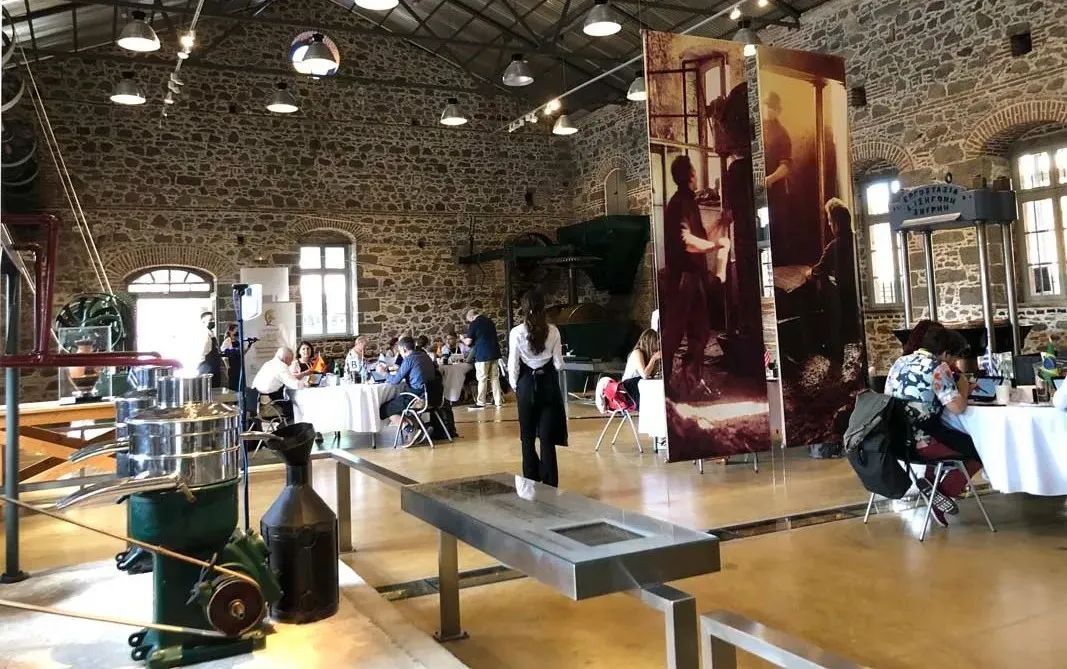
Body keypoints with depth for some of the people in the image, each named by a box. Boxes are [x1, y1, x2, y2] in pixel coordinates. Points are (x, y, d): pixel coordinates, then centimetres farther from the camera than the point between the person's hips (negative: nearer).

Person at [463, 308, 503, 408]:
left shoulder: (474, 324, -7)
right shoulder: (489, 321, 14)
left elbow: (469, 342, -8)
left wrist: (463, 340, 14)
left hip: (482, 354, -6)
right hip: (494, 353, 6)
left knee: (482, 379, -1)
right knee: (495, 377, 8)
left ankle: (480, 403, 3)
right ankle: (498, 401, 8)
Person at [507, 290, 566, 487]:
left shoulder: (516, 332, -9)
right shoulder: (553, 331, -5)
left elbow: (513, 365, -6)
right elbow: (558, 363, -1)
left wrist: (515, 386, 10)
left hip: (527, 385, -1)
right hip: (549, 384, 1)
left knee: (528, 437, 12)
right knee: (547, 437, 5)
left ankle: (531, 482, 18)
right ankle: (549, 483, 6)